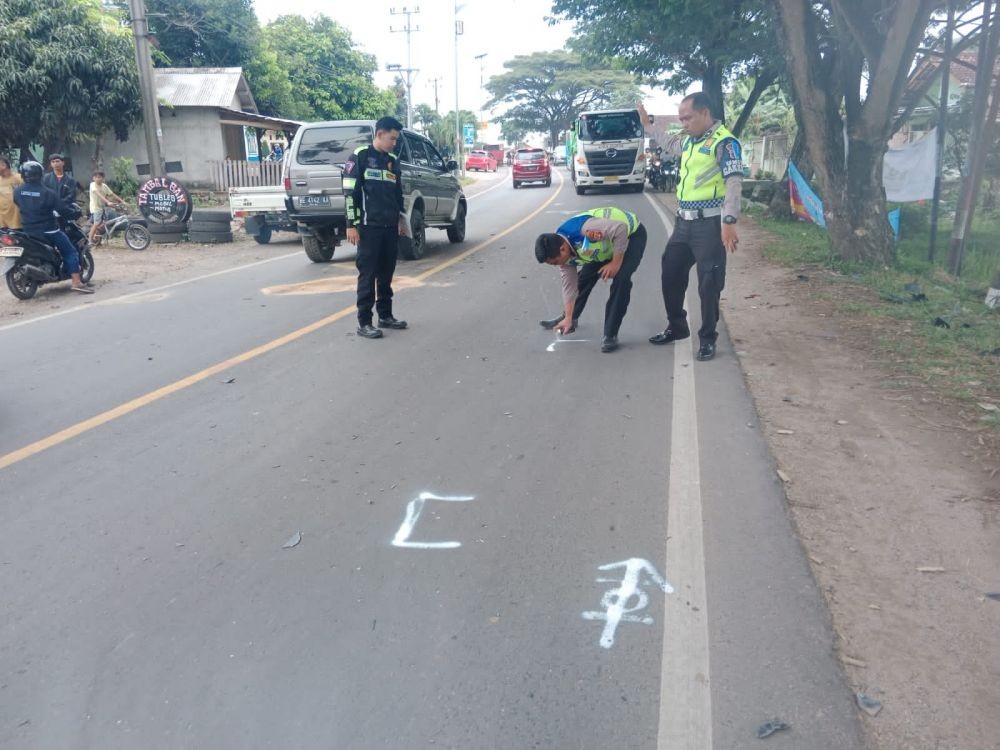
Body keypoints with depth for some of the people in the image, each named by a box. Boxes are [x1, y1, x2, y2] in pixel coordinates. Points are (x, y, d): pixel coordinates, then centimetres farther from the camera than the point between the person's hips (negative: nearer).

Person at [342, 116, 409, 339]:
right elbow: (350, 192, -9)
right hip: (369, 227, -6)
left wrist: (401, 219, 21)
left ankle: (385, 315, 22)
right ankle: (364, 322, 1)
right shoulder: (360, 156, -5)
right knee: (368, 274, -4)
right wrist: (352, 224, -13)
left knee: (387, 273, 11)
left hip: (390, 227, 6)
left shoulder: (393, 160, 15)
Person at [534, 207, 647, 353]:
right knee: (584, 277, 8)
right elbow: (569, 285, -5)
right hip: (605, 242, 7)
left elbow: (621, 228, -38)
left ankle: (610, 335, -13)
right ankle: (569, 320, 32)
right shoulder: (564, 252, -14)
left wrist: (616, 263, -31)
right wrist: (568, 318, -4)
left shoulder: (584, 230, -42)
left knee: (621, 280, -23)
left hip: (631, 234, -7)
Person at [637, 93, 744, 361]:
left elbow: (734, 183, -18)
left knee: (709, 283, -2)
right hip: (684, 222, 9)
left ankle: (707, 338, 11)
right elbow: (668, 145, 39)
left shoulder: (724, 142, -10)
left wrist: (729, 221, -26)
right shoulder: (688, 141, 15)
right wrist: (647, 123, 34)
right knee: (670, 273, 15)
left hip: (710, 223, -8)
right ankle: (676, 327, 32)